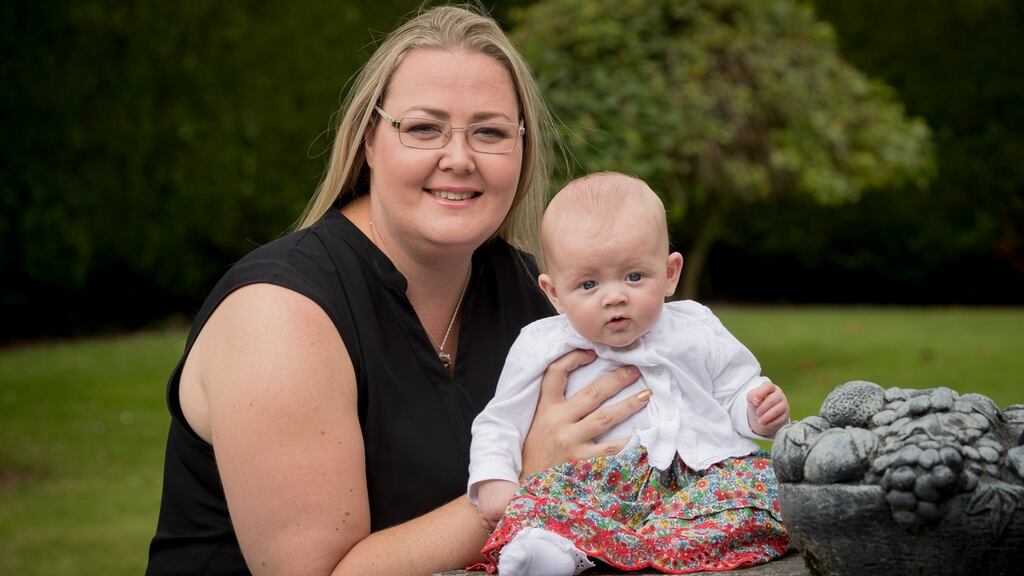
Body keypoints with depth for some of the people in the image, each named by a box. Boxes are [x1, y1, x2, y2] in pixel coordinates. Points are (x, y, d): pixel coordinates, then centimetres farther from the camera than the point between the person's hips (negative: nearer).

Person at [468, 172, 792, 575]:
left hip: (707, 474, 2)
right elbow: (500, 424, 13)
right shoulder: (544, 350, 7)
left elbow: (736, 393, 21)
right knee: (540, 494, -27)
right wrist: (492, 481, -5)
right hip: (606, 491, -1)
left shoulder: (696, 331, 12)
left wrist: (758, 413, -2)